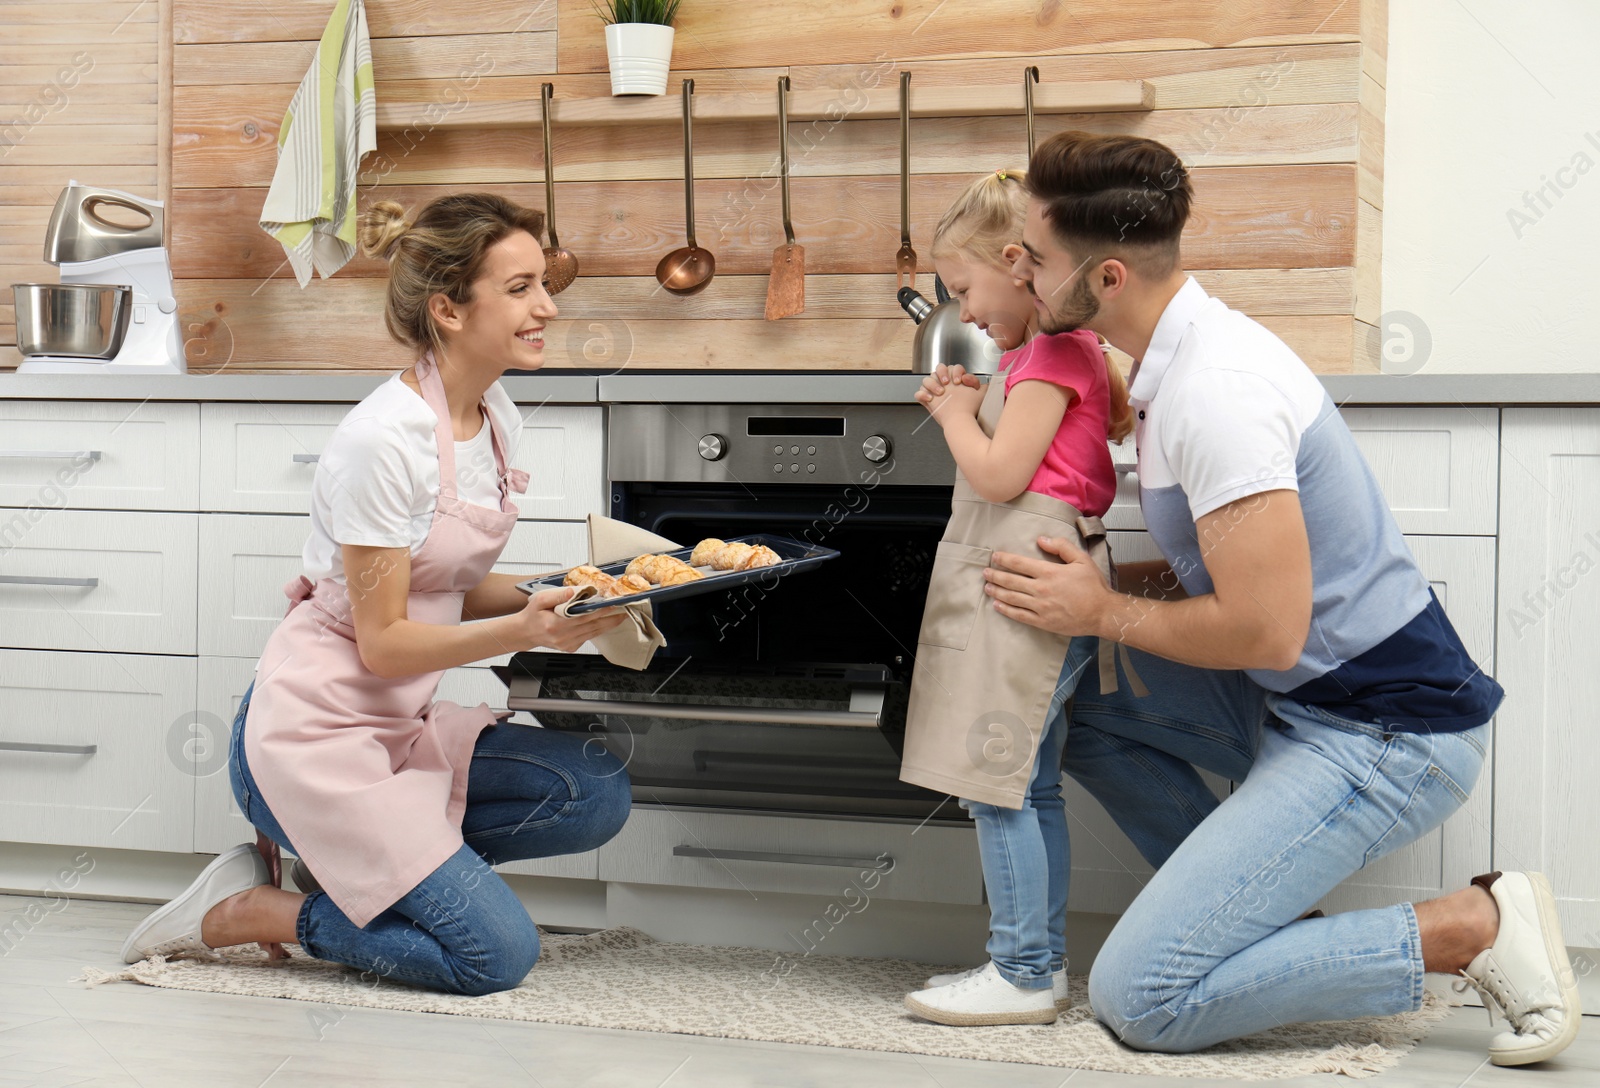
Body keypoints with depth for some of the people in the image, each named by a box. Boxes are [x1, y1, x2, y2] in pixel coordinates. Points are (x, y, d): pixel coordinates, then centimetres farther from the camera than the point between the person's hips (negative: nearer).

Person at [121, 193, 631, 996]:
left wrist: (552, 599, -3)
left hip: (400, 724, 9)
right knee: (497, 955, -13)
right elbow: (383, 641, -19)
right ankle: (240, 911, 1)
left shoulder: (495, 418, 4)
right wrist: (524, 631, -29)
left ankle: (357, 861, 6)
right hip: (312, 736, -9)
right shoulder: (384, 441, -21)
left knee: (597, 795, -7)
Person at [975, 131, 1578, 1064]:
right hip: (1300, 701, 10)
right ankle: (1260, 918, 13)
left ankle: (1469, 927, -4)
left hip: (1380, 736, -10)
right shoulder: (1187, 352, 7)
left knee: (1140, 1000, -11)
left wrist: (1104, 613, -10)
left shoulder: (1214, 390, -24)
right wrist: (1116, 581, 5)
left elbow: (1266, 630, -25)